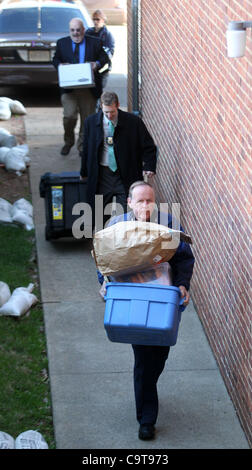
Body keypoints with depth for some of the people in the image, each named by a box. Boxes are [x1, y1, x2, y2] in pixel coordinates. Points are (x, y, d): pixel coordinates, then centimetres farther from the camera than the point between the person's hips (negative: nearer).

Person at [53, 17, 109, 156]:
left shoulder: (95, 43, 5)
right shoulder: (62, 43, 9)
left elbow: (105, 58, 9)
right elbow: (55, 60, 15)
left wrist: (97, 64, -13)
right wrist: (61, 65, -8)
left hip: (89, 87, 0)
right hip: (69, 86, 0)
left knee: (87, 118, 5)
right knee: (69, 116, -13)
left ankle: (82, 145, 22)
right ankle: (68, 142, 12)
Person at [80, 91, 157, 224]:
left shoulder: (133, 122, -8)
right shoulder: (91, 122, -1)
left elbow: (149, 147, -1)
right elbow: (86, 148, 11)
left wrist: (149, 167, -15)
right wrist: (84, 173, 16)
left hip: (126, 175, -2)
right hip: (101, 175, 2)